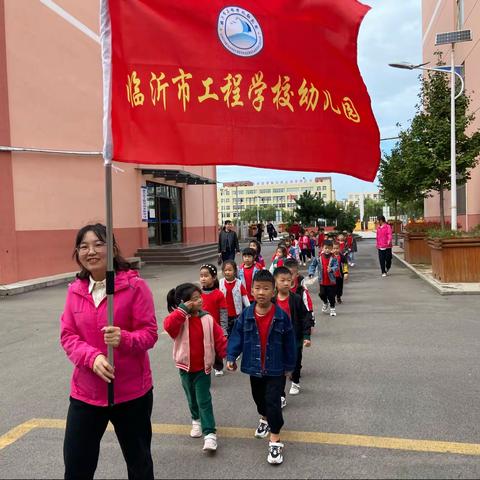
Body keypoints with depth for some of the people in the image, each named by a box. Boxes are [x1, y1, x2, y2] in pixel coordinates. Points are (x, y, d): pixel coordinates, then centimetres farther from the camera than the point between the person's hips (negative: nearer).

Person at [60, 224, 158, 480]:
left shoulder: (135, 285, -14)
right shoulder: (75, 290, 0)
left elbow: (150, 332, -13)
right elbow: (67, 336, -1)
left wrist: (123, 338, -33)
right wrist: (92, 357, -20)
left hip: (131, 391, -3)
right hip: (85, 391, 3)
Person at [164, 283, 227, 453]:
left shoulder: (208, 319, -10)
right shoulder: (180, 319, -14)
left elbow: (220, 340, -5)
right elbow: (168, 325, -38)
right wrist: (184, 309, -37)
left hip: (203, 368, -1)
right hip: (185, 368, 1)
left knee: (204, 400, -2)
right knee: (192, 398, 20)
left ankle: (210, 433, 3)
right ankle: (196, 420, 45)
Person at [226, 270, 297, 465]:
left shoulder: (281, 316, -14)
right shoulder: (246, 315, -9)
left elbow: (289, 342, -5)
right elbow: (237, 336, -4)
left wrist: (289, 365, 1)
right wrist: (231, 357, -14)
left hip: (275, 368, -3)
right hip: (254, 367, 3)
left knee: (273, 402, -6)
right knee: (259, 397, 23)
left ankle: (275, 440, 7)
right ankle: (264, 419, 52)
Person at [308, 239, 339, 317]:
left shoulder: (333, 258, -11)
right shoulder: (318, 258, -6)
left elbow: (336, 266, -20)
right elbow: (312, 265, -2)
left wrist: (332, 269, -40)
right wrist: (311, 273, -16)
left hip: (331, 281, -2)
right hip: (322, 281, 2)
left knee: (331, 295, 5)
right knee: (322, 294, 7)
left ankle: (332, 308, 28)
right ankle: (325, 303, 40)